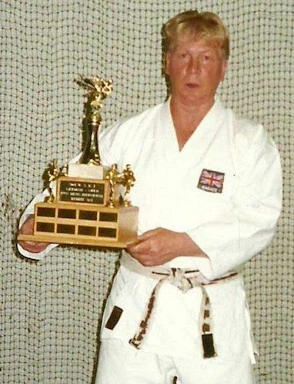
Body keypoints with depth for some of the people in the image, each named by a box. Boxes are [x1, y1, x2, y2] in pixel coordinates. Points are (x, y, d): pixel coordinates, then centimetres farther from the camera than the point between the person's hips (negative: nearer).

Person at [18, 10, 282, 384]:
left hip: (213, 316, -1)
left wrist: (183, 244, -22)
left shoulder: (250, 142, 0)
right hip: (135, 310, 2)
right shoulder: (128, 135, 7)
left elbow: (258, 222, -11)